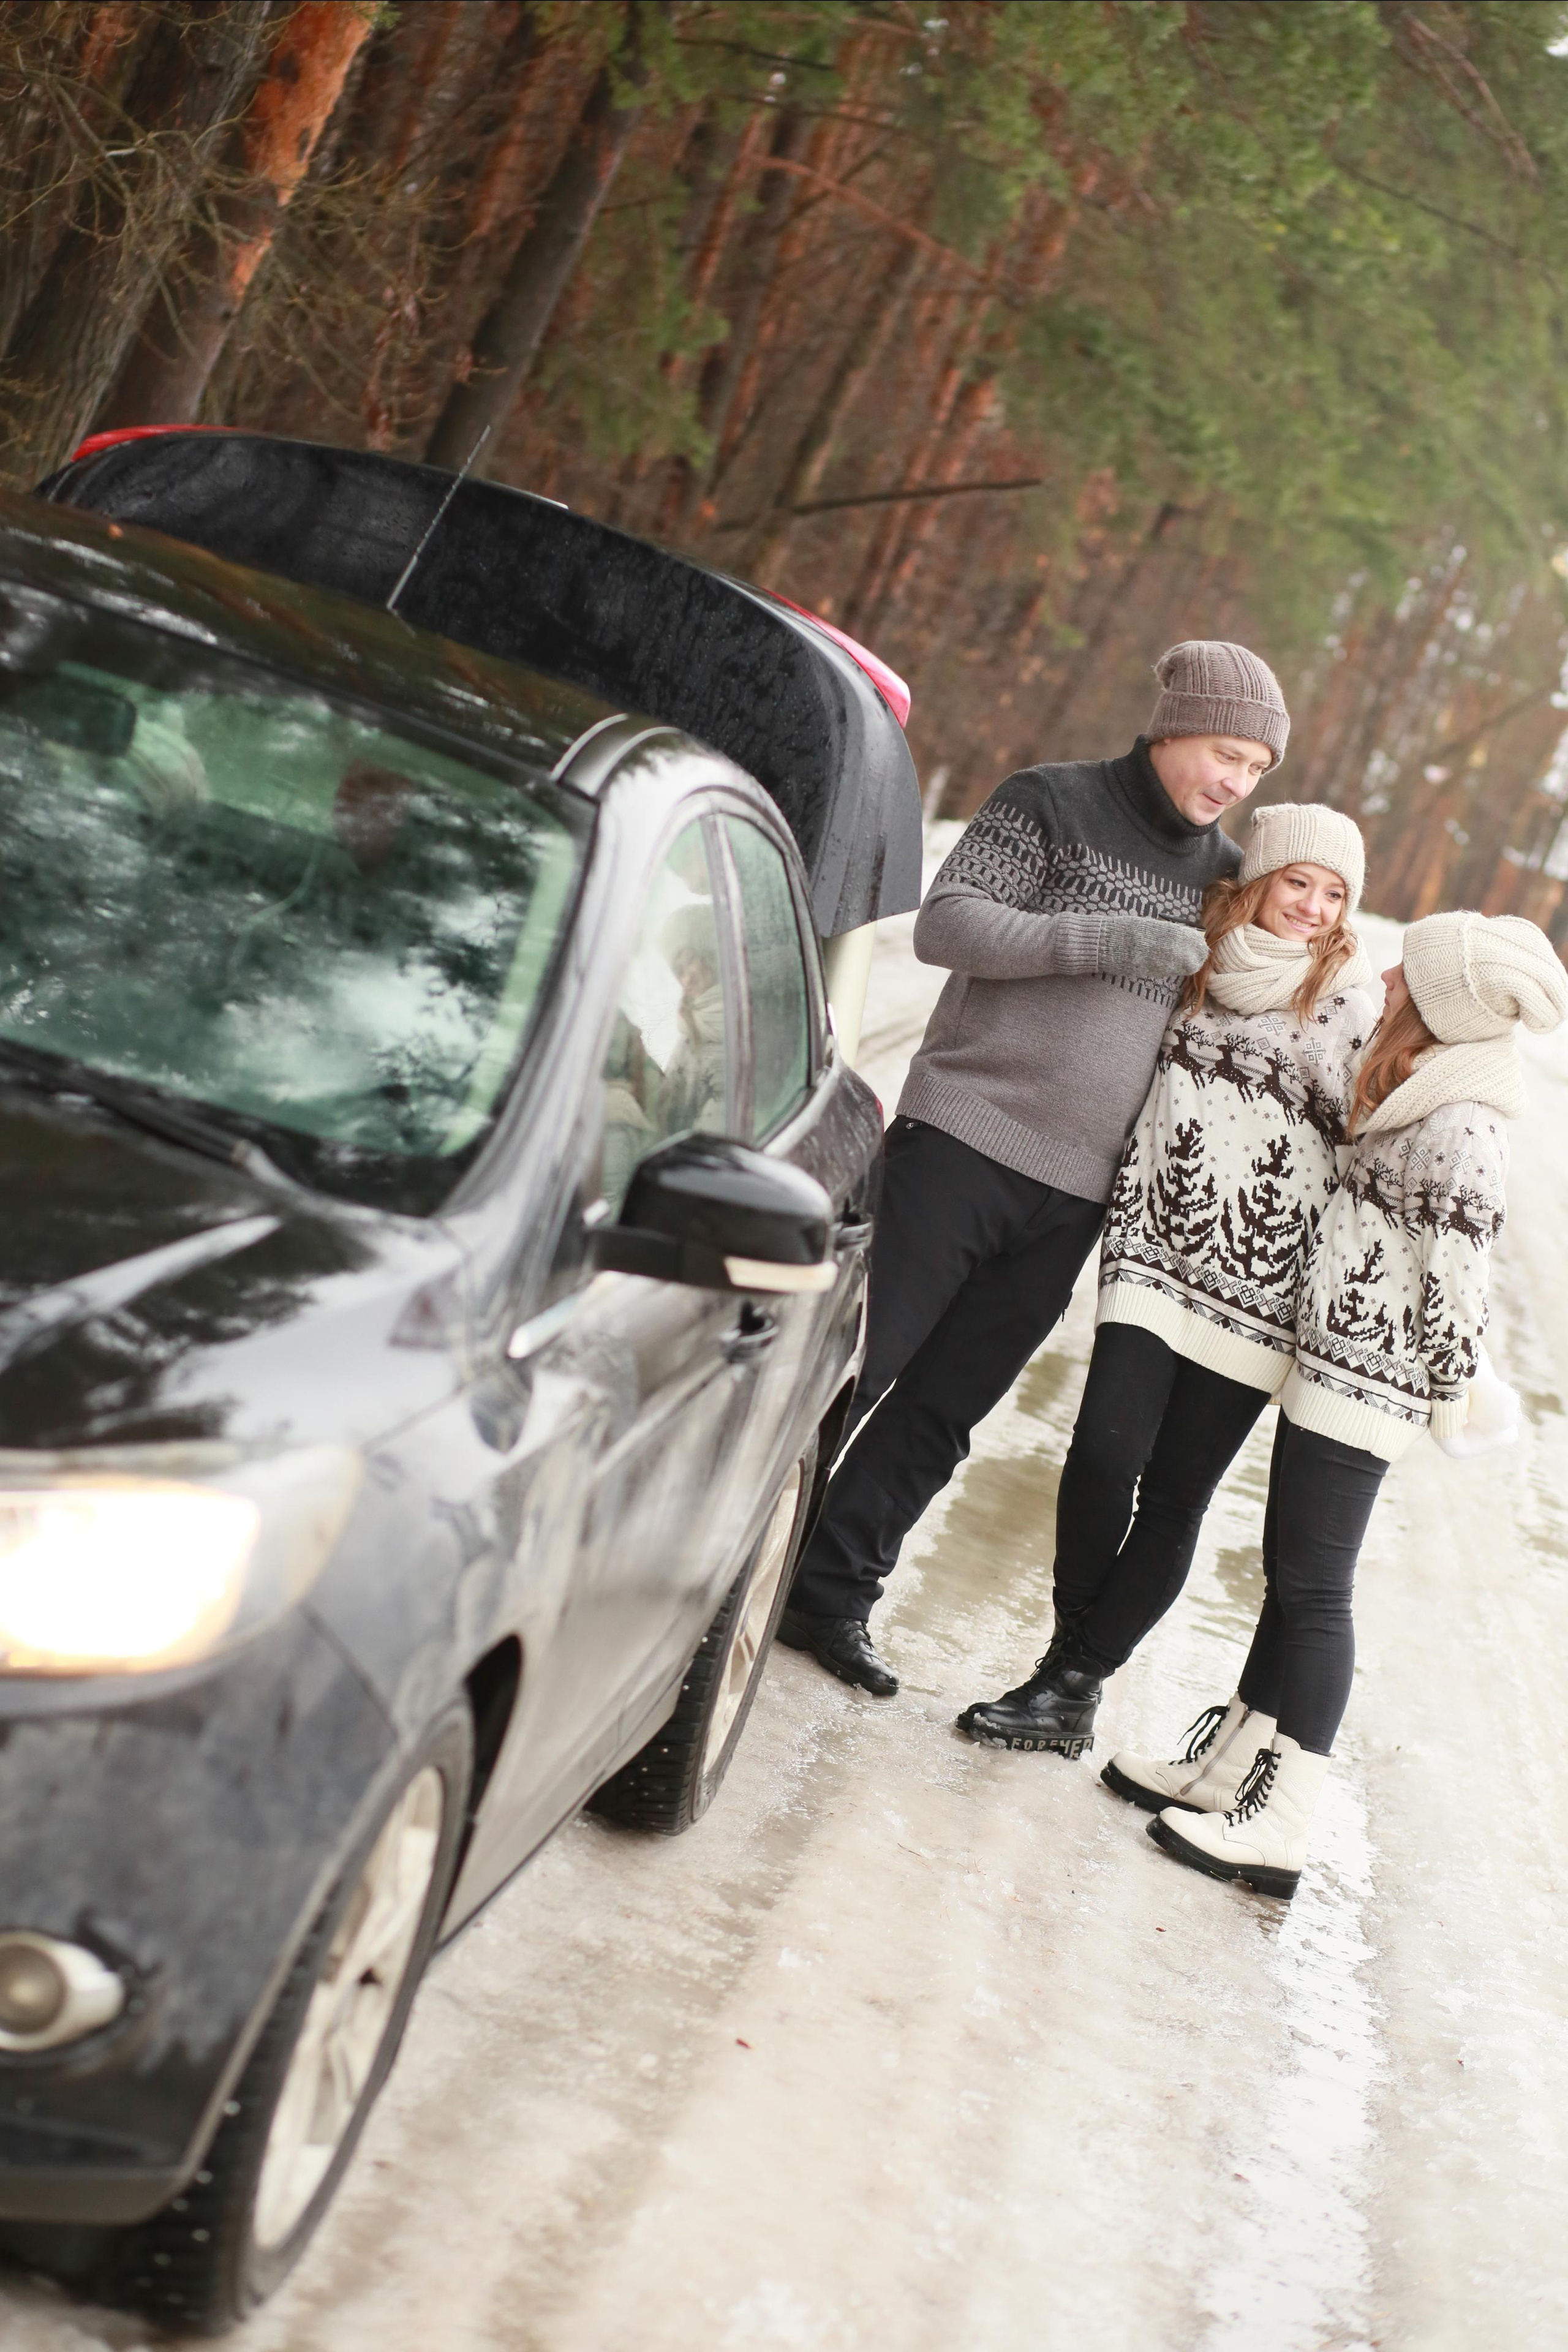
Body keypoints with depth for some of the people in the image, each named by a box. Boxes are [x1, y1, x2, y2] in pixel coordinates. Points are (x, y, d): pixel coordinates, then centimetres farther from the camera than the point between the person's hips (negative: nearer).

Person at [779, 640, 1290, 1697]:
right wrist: (1103, 942, -22)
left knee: (945, 1404, 7)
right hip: (965, 1137, -5)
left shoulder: (1221, 868, 13)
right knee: (851, 1366, -5)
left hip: (1076, 1192, 5)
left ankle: (833, 1595, 15)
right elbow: (944, 924, -12)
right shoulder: (1051, 803, -3)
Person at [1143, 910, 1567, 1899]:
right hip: (1332, 1370, 10)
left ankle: (1278, 1828, -1)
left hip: (1362, 1387, -10)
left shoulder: (1462, 1128, -21)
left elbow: (1454, 1271, -19)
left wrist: (1458, 1395, -13)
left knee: (1311, 1590, -6)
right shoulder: (1428, 1097, 10)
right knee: (1291, 1577, 16)